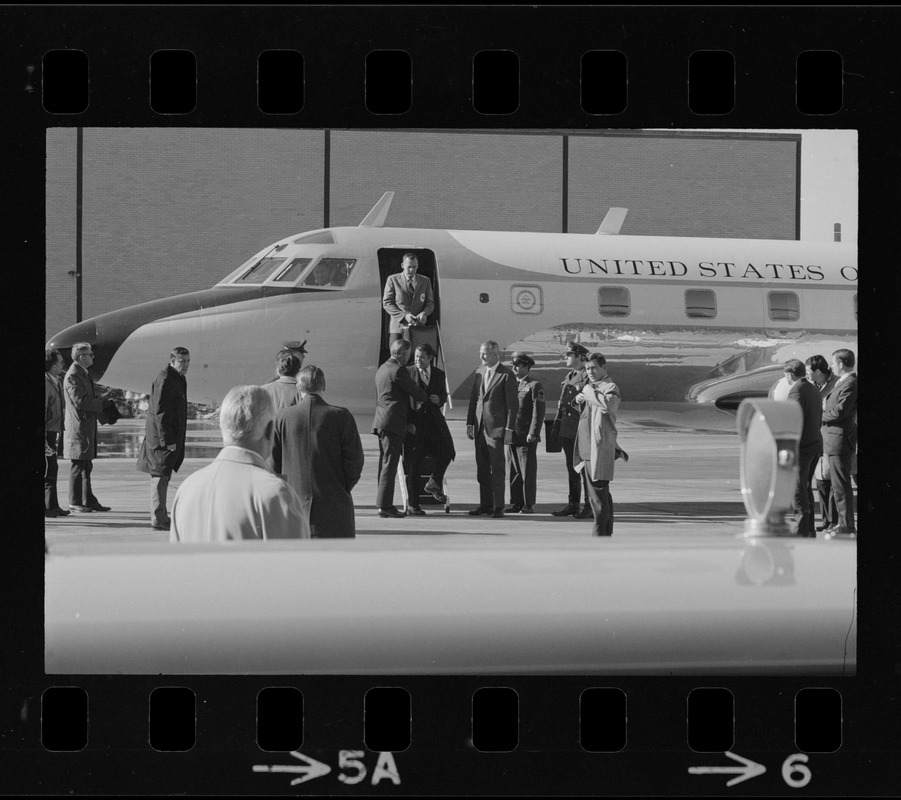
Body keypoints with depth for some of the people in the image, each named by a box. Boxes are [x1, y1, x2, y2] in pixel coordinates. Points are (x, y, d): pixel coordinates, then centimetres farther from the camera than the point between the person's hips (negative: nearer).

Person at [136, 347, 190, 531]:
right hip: (162, 438, -10)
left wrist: (177, 440, 21)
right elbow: (160, 413, -21)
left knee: (162, 477, 15)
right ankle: (158, 520, -7)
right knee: (160, 476, -8)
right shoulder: (164, 380, -17)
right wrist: (167, 440, -23)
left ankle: (159, 517, 23)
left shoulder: (179, 380, 16)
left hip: (172, 438, 10)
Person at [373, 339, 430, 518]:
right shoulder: (398, 371, -13)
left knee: (385, 463, 12)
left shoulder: (382, 369, 17)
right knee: (389, 464, -8)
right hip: (392, 422, -9)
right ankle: (385, 506, -9)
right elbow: (416, 393, -10)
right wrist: (426, 398, 14)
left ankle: (383, 503, 14)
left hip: (381, 421, 9)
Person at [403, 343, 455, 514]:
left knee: (446, 453, -9)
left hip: (433, 420, 3)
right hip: (414, 421, -3)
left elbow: (444, 396, 20)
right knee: (414, 463, 0)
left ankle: (434, 483, 21)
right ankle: (412, 504, 7)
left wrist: (439, 399, -6)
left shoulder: (439, 374, 9)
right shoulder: (408, 372, -2)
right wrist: (407, 422, -11)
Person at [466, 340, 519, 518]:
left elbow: (513, 404, -7)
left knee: (497, 468, -4)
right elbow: (473, 398, 16)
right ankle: (485, 504, 15)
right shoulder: (479, 372, 12)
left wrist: (509, 428, -11)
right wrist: (470, 422, 9)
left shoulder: (507, 376, -7)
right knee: (482, 469, 9)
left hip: (496, 428, -6)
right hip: (480, 428, 6)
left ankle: (498, 506, 0)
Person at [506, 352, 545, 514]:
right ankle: (516, 504, 12)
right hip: (512, 435, 7)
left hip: (527, 437, -7)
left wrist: (533, 434, -15)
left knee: (528, 472, -2)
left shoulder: (534, 386, -4)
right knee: (513, 471, 7)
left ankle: (529, 505, 2)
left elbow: (538, 412, -9)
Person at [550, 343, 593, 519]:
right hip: (567, 430, 8)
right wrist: (556, 423, 16)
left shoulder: (589, 377, -9)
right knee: (571, 468, 12)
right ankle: (572, 505, 17)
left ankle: (590, 507, 1)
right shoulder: (568, 377, 16)